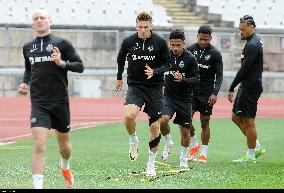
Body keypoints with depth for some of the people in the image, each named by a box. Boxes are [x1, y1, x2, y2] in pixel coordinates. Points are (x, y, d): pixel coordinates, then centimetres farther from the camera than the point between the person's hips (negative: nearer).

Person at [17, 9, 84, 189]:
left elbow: (80, 66, -3)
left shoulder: (62, 43, -2)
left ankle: (65, 166, 50)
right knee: (40, 145, -17)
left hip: (60, 101, -1)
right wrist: (25, 83, 7)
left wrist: (62, 63, -19)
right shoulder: (28, 47, 9)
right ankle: (38, 186, -17)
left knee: (64, 145, 17)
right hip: (39, 103, 1)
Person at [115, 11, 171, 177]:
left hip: (155, 87, 0)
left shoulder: (160, 42, -5)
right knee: (129, 115, -27)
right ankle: (134, 141, 4)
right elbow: (121, 59, 18)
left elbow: (167, 64, 2)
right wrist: (119, 78, 29)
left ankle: (151, 163, 17)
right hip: (135, 86, 0)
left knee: (155, 127, 1)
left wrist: (155, 72, -18)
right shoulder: (128, 42, -1)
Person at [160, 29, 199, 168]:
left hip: (184, 99, -1)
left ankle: (183, 158, 26)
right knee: (163, 120, -24)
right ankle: (168, 143, 5)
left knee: (185, 130, 6)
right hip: (168, 95, 1)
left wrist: (182, 80, -25)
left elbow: (196, 79, -10)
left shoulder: (190, 58, -9)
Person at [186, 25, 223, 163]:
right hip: (191, 90, 2)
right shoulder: (190, 50, 2)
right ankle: (194, 145, 12)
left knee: (205, 122, 2)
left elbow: (219, 75, -3)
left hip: (206, 92, -2)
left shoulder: (215, 53, -4)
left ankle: (203, 153, 9)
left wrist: (215, 93, -15)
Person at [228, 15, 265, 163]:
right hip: (247, 86, 11)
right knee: (236, 117, 14)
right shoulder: (256, 42, 15)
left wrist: (231, 88, -19)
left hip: (250, 88, -11)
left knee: (248, 121, -3)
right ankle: (257, 147, 18)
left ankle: (251, 155, 4)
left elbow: (244, 69, -22)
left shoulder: (252, 45, -18)